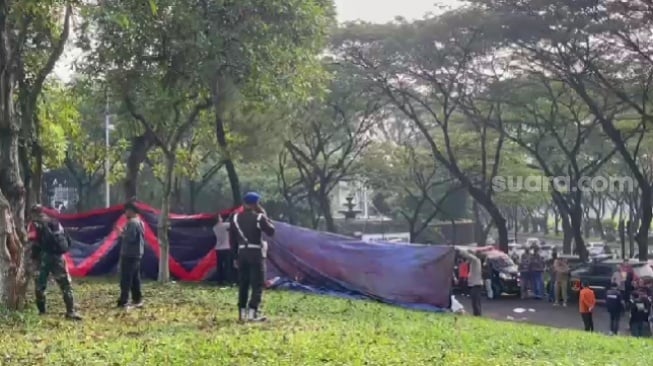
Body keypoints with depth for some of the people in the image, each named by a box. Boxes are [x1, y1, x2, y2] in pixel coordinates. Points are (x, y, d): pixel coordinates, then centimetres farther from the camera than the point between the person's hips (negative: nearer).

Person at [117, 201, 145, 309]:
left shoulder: (132, 223, -16)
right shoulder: (139, 222, 15)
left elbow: (130, 238, -24)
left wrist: (122, 235, -9)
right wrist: (124, 234, 13)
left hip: (129, 255, -10)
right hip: (137, 254, 10)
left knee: (126, 280, -8)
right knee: (135, 279, 13)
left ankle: (123, 302, -9)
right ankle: (138, 300, 15)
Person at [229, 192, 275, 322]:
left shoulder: (235, 218, 6)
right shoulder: (259, 217, -9)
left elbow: (232, 239, 8)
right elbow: (271, 231, 0)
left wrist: (235, 256, 15)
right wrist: (264, 215, 4)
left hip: (242, 253, 5)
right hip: (256, 253, -5)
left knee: (243, 284, 12)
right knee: (257, 284, -1)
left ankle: (242, 313, 14)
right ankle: (252, 312, -11)